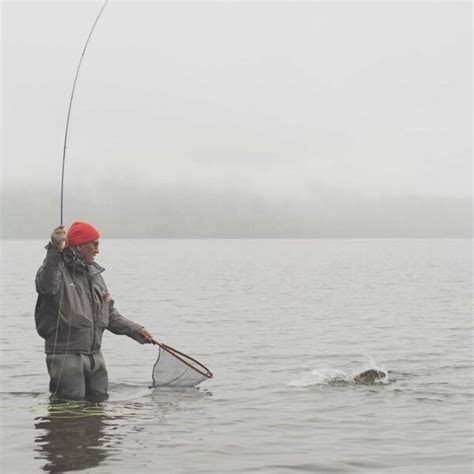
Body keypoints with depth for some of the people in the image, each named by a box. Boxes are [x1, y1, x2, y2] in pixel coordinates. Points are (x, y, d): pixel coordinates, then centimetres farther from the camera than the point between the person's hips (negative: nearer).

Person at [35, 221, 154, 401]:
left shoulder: (94, 273, 17)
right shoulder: (58, 268, -8)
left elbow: (109, 313, 22)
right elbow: (46, 286, -33)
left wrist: (134, 330, 13)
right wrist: (54, 251, -40)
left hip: (94, 356, 8)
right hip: (65, 355, -8)